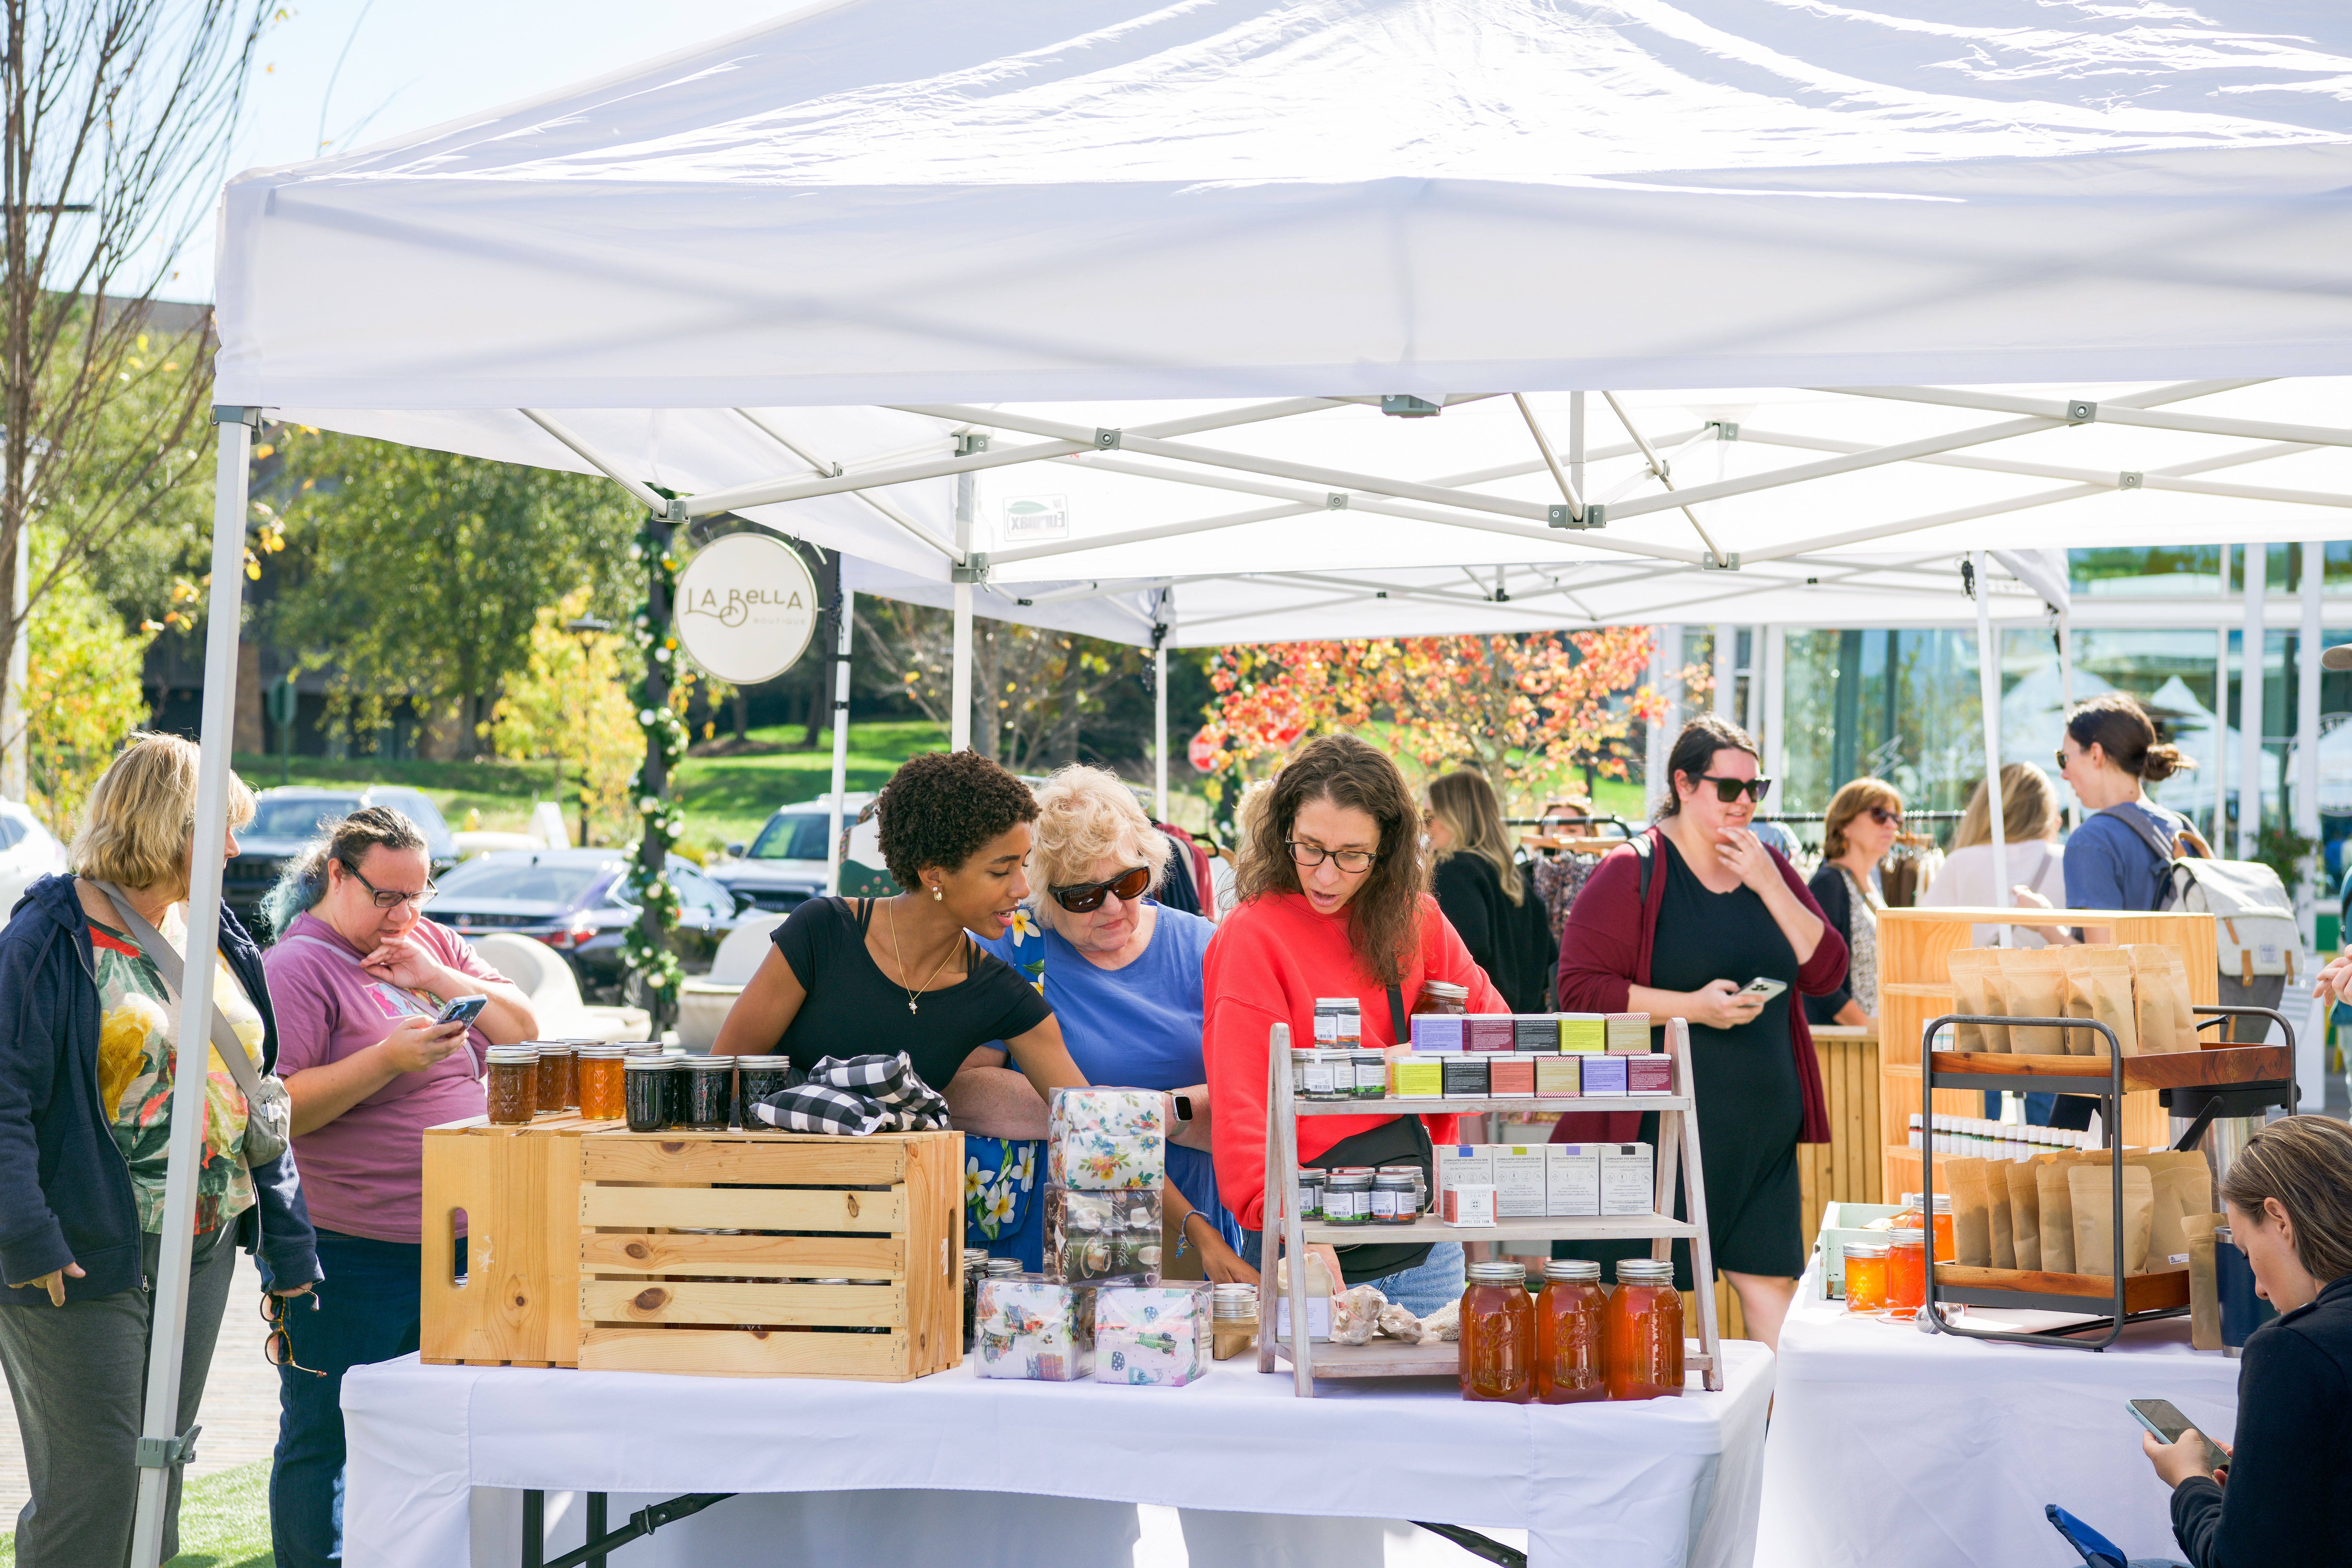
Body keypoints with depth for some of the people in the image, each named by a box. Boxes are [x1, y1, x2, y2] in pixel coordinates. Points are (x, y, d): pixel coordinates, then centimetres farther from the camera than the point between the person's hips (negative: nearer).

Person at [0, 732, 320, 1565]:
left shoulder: (217, 936, 13)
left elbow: (256, 1096, 17)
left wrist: (286, 1240, 14)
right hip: (87, 1256, -7)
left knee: (162, 1476, 12)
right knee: (92, 1482, -6)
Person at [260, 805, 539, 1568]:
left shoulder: (435, 945, 13)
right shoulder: (297, 966, -8)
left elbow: (523, 1030, 8)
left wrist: (438, 979, -6)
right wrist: (387, 1059, -23)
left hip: (454, 1237, 7)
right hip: (347, 1252, -7)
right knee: (325, 1437, 1)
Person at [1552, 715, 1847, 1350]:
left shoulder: (1769, 867, 13)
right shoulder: (1632, 873, -5)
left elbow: (1827, 972, 7)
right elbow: (1580, 988, -11)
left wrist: (1769, 886, -4)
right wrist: (1692, 1005, -18)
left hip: (1760, 1133, 5)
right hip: (1657, 1127, -5)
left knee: (1771, 1284, 3)